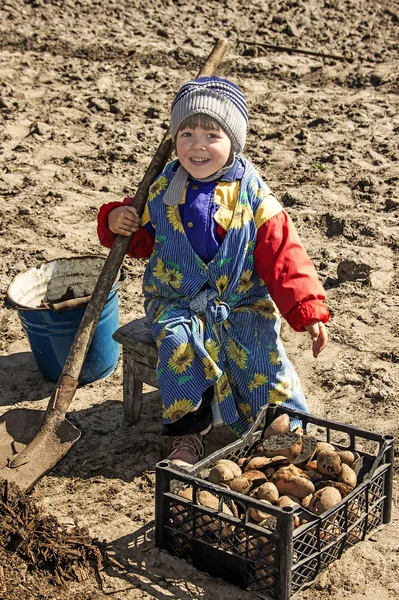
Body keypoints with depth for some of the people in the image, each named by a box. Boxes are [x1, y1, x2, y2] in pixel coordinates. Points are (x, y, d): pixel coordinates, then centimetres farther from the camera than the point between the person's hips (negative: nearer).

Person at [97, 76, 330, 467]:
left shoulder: (254, 199, -7)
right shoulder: (162, 190, 0)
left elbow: (283, 258, -9)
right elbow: (141, 240, 13)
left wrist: (309, 312, -16)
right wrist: (116, 221, -10)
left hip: (242, 304, -1)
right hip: (176, 302, 1)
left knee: (262, 360, -19)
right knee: (178, 342, -27)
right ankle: (186, 432, -10)